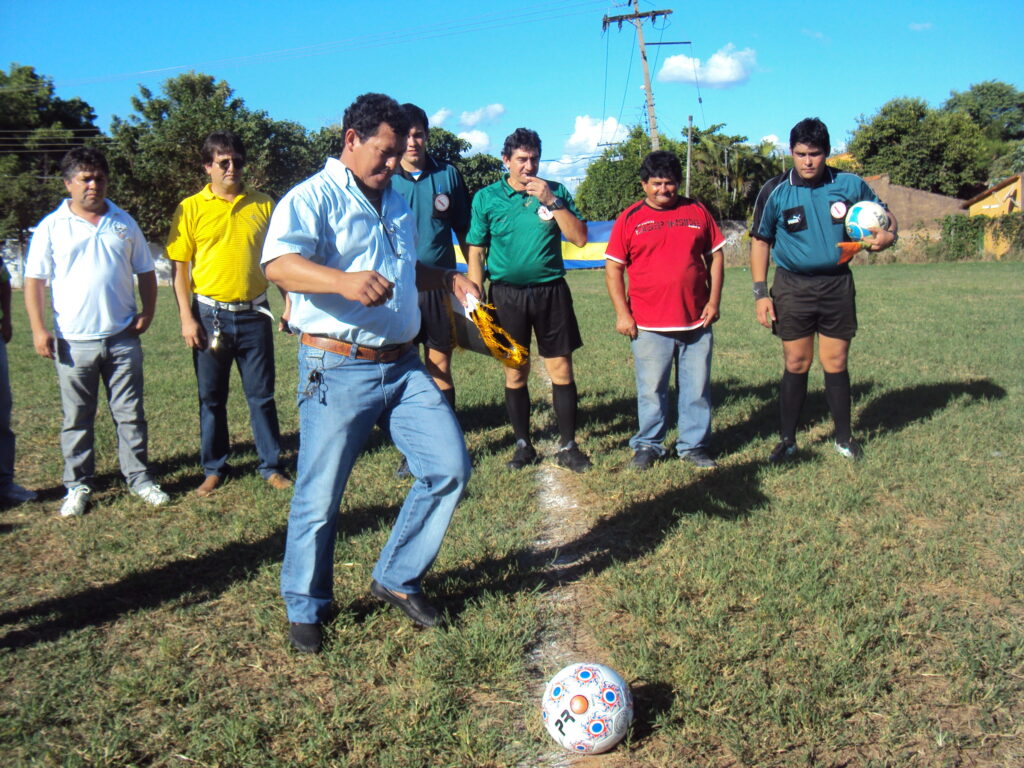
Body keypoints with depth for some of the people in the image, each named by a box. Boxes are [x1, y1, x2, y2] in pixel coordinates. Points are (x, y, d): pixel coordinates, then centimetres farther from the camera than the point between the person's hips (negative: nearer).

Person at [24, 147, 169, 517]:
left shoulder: (124, 223, 10)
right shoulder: (52, 227, 2)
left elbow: (145, 272, 14)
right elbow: (34, 281, 1)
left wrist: (147, 312, 0)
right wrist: (39, 329, -8)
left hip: (122, 338, 2)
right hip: (74, 342, -1)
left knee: (130, 414, 7)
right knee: (77, 419, 7)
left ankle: (139, 478, 17)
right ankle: (77, 486, 18)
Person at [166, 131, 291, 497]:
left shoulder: (263, 205, 3)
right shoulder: (191, 208, 0)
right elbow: (178, 266, 0)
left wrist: (289, 300, 2)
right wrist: (186, 318, -7)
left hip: (254, 314, 1)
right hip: (210, 314, 0)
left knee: (261, 395, 7)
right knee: (211, 398, 10)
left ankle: (271, 466, 18)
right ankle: (213, 469, 23)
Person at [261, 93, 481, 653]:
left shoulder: (398, 205, 20)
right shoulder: (314, 198, -5)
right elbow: (278, 264, -23)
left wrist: (448, 279, 17)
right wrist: (343, 281, -40)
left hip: (403, 366, 7)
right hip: (338, 370, -7)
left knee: (449, 467, 1)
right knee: (319, 498, 1)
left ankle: (398, 580, 19)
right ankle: (305, 608, 24)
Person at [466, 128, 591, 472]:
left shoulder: (556, 191, 5)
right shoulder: (487, 198, 2)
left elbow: (580, 238, -3)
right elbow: (476, 252, 3)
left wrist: (551, 201, -12)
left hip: (551, 290, 1)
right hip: (507, 294, 0)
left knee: (561, 370, 1)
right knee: (515, 373, 6)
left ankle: (568, 446, 12)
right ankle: (523, 444, 20)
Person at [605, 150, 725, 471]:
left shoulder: (697, 212, 8)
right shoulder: (630, 219, 2)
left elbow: (715, 256, 13)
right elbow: (613, 268, 1)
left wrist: (714, 301, 4)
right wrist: (622, 313, -6)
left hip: (696, 322, 2)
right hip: (649, 325, -2)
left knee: (697, 388, 8)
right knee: (651, 390, 6)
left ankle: (693, 446, 22)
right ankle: (648, 445, 21)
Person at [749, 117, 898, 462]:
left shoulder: (849, 185, -1)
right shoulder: (775, 191, -4)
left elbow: (884, 216, 13)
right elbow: (760, 240, 3)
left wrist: (888, 234, -11)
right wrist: (760, 292, -4)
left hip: (837, 285, 1)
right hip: (792, 287, -1)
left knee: (836, 364, 6)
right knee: (796, 365, 1)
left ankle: (844, 437, 21)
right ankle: (786, 439, 14)